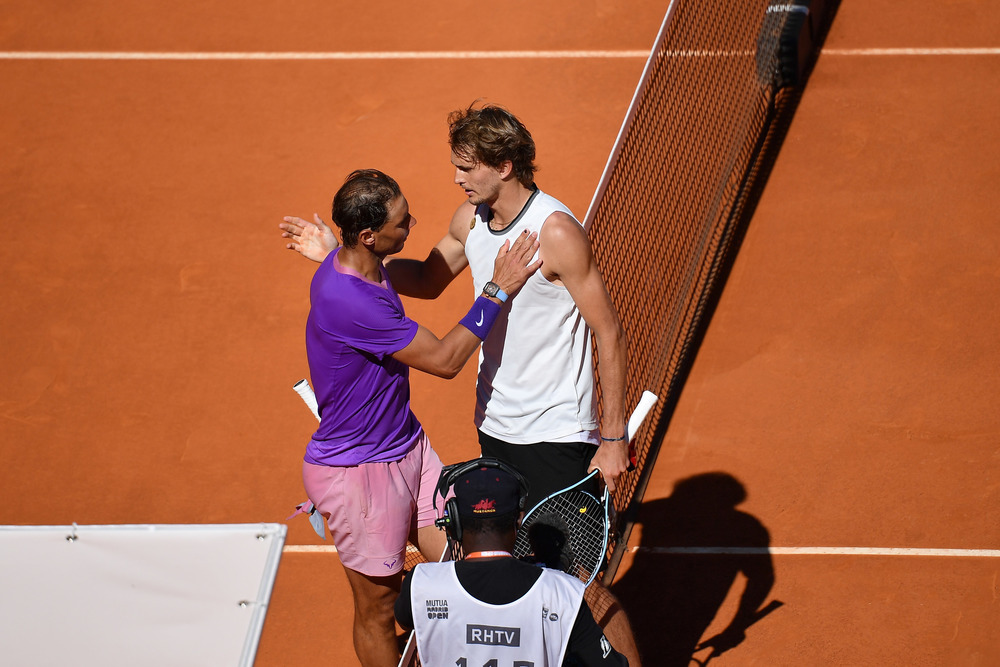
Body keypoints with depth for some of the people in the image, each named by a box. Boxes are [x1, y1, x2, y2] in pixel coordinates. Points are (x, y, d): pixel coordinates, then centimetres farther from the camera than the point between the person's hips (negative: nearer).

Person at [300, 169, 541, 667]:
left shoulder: (371, 267, -2)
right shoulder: (346, 301, -33)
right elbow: (445, 360, -25)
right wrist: (498, 291, -21)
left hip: (407, 448, 9)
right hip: (356, 472, -9)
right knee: (379, 607, 8)